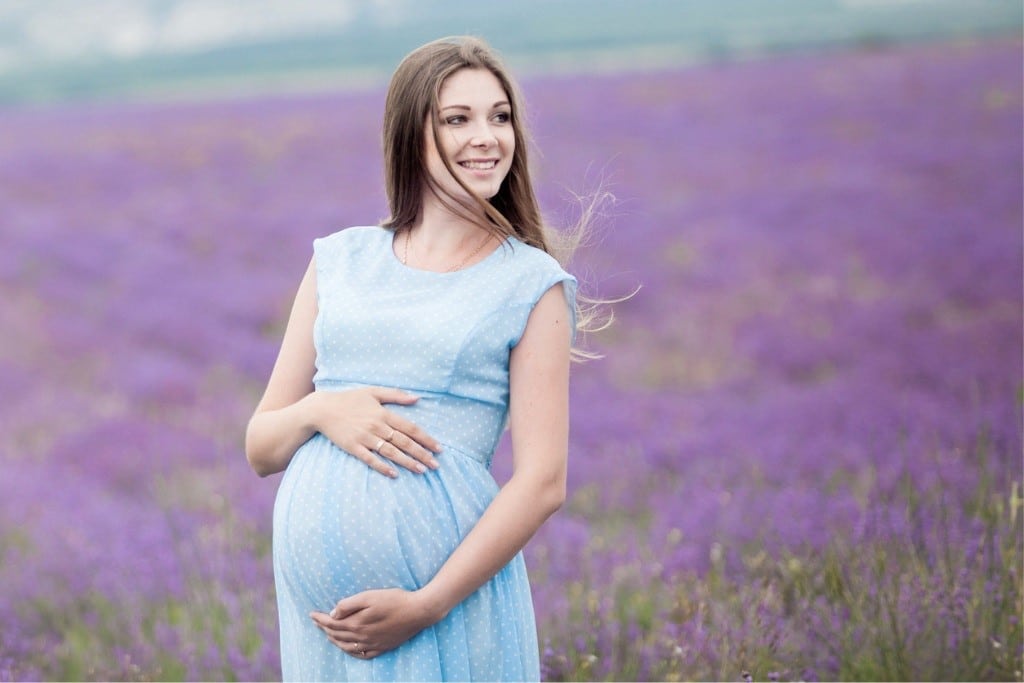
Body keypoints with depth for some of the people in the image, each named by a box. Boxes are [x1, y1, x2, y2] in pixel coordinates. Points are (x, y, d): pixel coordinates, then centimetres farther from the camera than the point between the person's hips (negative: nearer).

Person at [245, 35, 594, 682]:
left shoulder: (531, 284, 1)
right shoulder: (340, 260, 11)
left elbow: (543, 482, -7)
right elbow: (261, 448, 14)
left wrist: (425, 606, -15)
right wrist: (320, 411, -8)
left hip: (444, 581, -3)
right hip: (319, 596, 3)